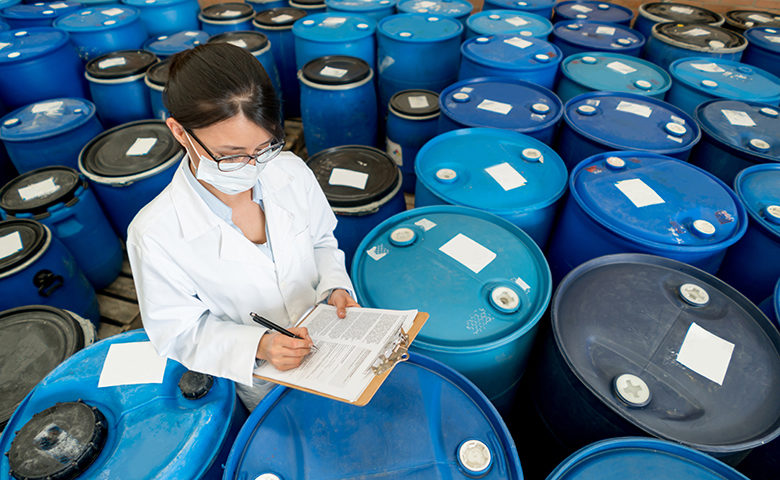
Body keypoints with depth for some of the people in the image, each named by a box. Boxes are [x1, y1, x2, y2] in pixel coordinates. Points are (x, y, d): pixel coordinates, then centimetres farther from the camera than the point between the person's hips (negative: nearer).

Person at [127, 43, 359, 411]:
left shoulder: (292, 173, -11)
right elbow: (179, 331, -11)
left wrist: (335, 288, -13)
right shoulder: (154, 235, -22)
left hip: (324, 338, 2)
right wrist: (258, 345, -26)